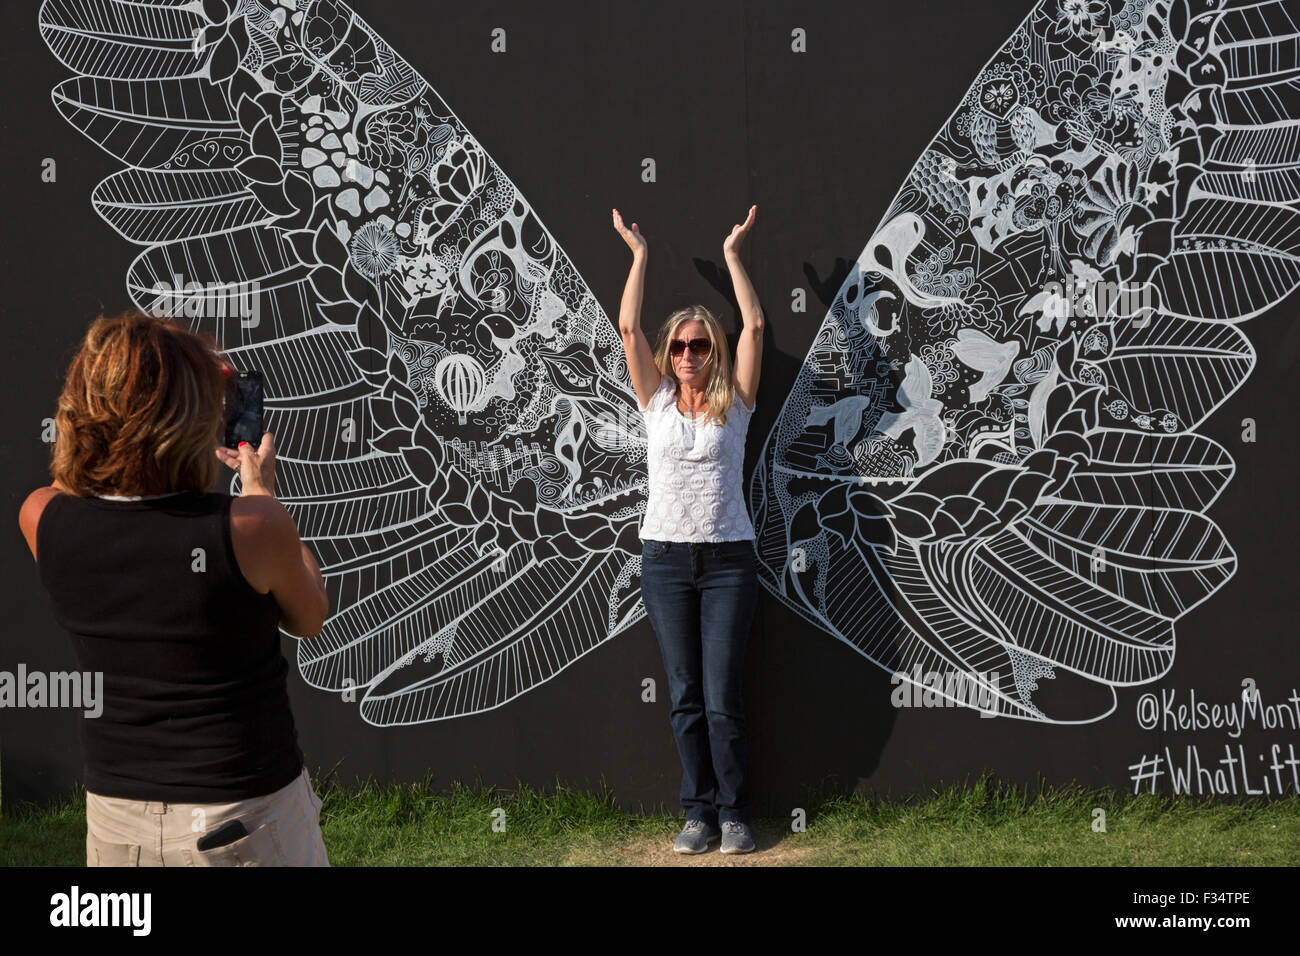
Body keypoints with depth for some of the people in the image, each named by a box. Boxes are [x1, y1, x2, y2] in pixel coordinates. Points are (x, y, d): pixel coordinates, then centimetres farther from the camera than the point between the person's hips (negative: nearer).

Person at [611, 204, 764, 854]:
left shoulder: (734, 404, 5)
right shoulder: (656, 402, 8)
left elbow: (753, 324, -1)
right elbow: (627, 327, 1)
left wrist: (732, 252, 3)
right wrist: (639, 253, 6)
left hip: (727, 558, -1)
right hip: (665, 557, 2)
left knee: (722, 697, -4)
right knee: (685, 697, 3)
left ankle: (734, 813, 7)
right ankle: (699, 812, 10)